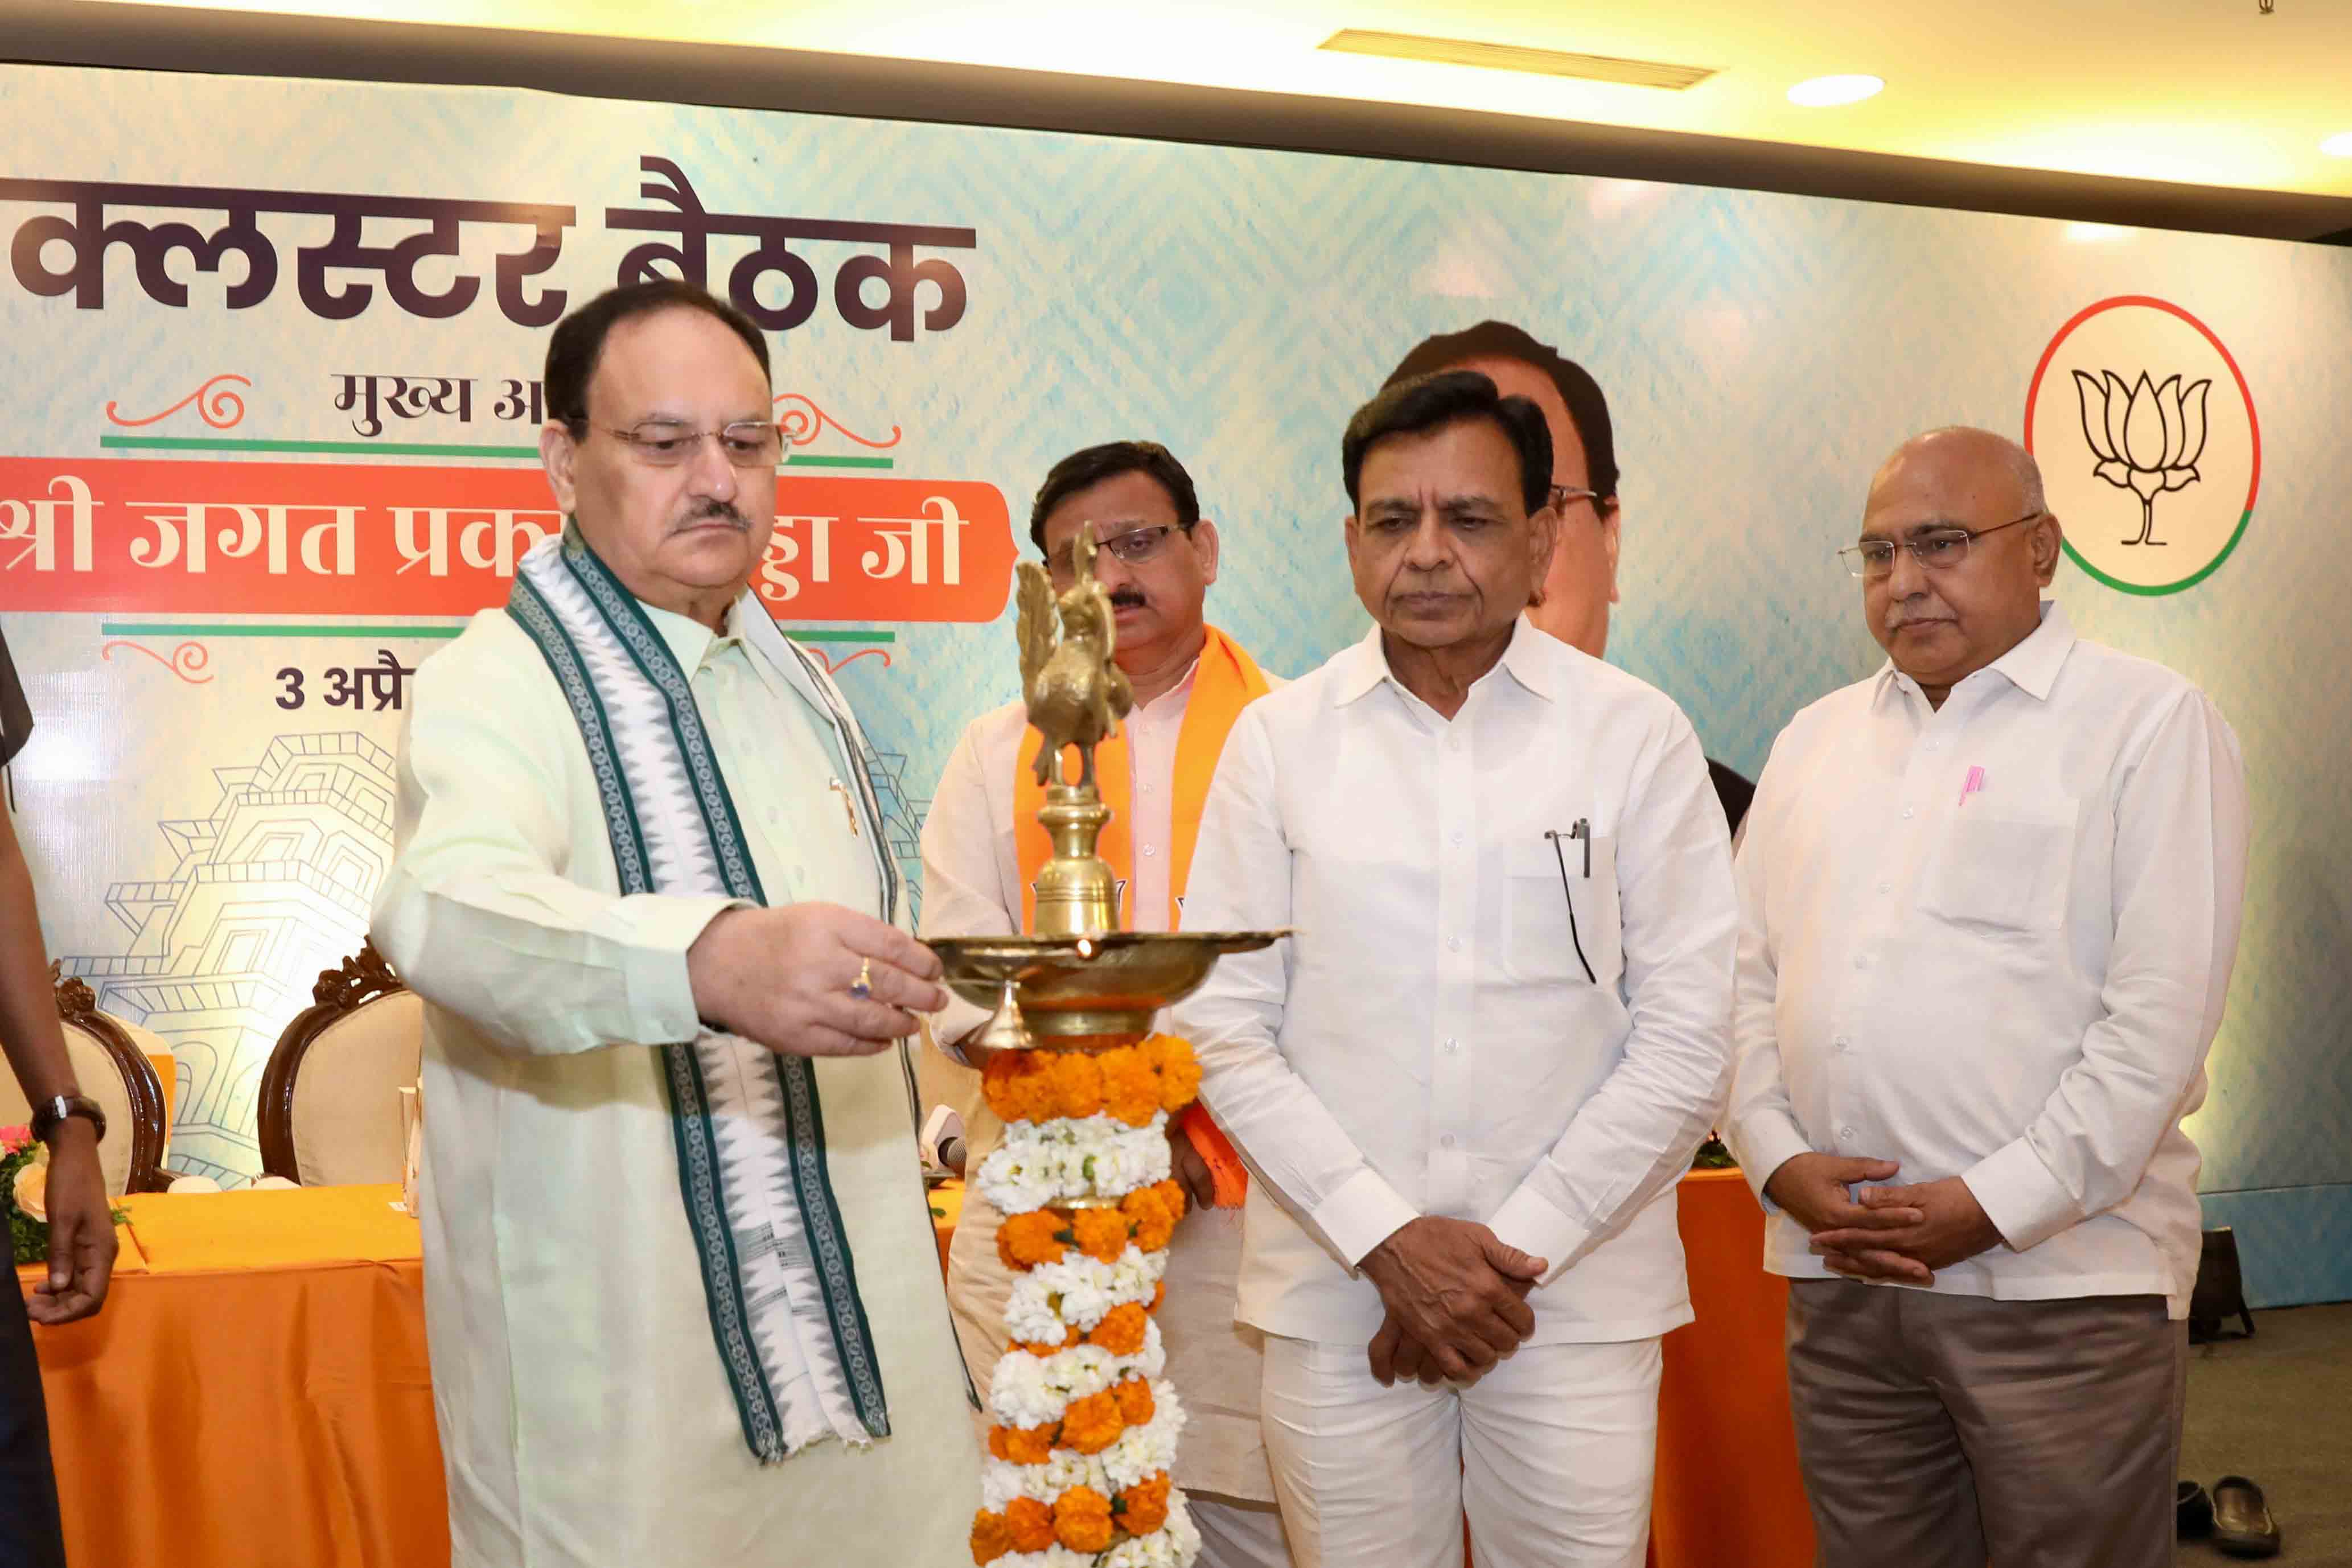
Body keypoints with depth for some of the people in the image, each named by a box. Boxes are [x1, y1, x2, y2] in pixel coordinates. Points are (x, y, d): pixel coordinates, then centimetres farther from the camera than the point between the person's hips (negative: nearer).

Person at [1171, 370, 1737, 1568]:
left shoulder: (1638, 736, 1)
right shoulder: (1278, 738, 3)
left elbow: (1686, 1040, -1)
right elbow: (1224, 1026, 1)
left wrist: (1519, 1245, -8)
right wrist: (1388, 1240, -8)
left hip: (1581, 1297, 0)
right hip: (1335, 1296, 1)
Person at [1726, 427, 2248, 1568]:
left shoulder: (2149, 723, -2)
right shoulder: (1815, 740, 15)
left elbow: (2164, 1008, -10)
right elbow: (1749, 973, 13)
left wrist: (1999, 1203, -14)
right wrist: (1780, 1160, -3)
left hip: (2061, 1278, -4)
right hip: (1838, 1276, 5)